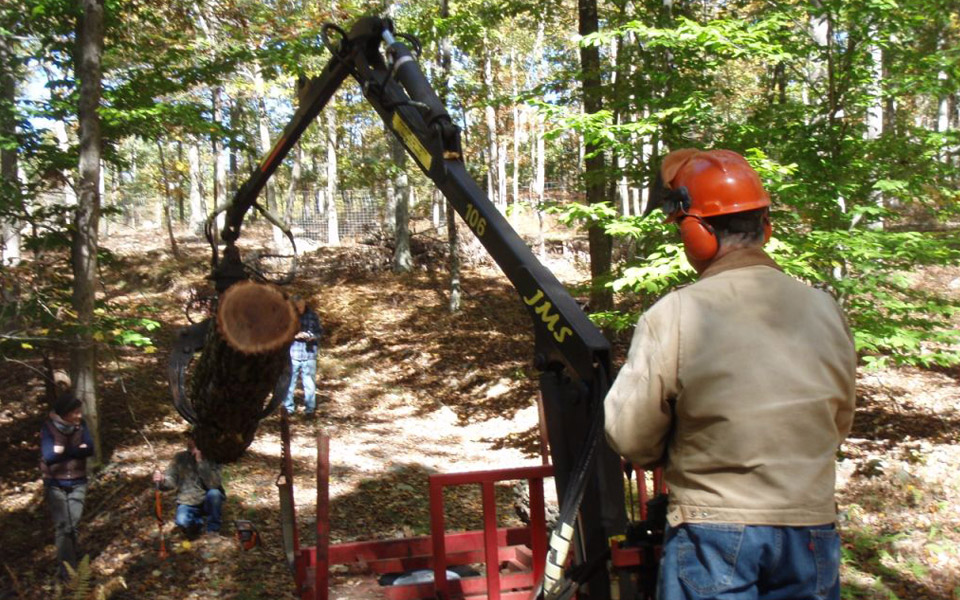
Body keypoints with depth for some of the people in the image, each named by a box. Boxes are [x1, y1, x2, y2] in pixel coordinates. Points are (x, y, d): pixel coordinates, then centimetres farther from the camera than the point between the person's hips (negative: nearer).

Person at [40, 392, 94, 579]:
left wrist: (63, 450, -22)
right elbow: (49, 456, -22)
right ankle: (66, 567, 2)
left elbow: (90, 449, -15)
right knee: (63, 525, -4)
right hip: (55, 484, -2)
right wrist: (77, 450, -20)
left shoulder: (80, 425, -5)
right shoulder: (48, 427, -14)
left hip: (77, 483, 2)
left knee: (73, 523, 3)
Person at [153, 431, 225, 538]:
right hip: (188, 502, 1)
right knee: (182, 521, -30)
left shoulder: (211, 458, -11)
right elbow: (171, 480, -12)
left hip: (209, 502, 0)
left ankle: (213, 530, -10)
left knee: (214, 493, -33)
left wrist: (200, 461, -31)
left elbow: (214, 484, -25)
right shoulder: (180, 457, -5)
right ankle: (197, 523, 7)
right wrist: (162, 481, -35)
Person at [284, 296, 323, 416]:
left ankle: (310, 408, 13)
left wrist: (313, 337, -11)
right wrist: (295, 335, -19)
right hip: (292, 353, -1)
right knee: (289, 382, 4)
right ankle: (288, 408, 15)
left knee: (310, 383, 4)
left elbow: (320, 332, 9)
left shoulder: (312, 315, 3)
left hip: (309, 354, 1)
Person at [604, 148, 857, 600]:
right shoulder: (825, 311, -4)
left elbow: (629, 438, -10)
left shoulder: (672, 317, -17)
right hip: (812, 530, 4)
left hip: (714, 534, -3)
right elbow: (838, 424, 9)